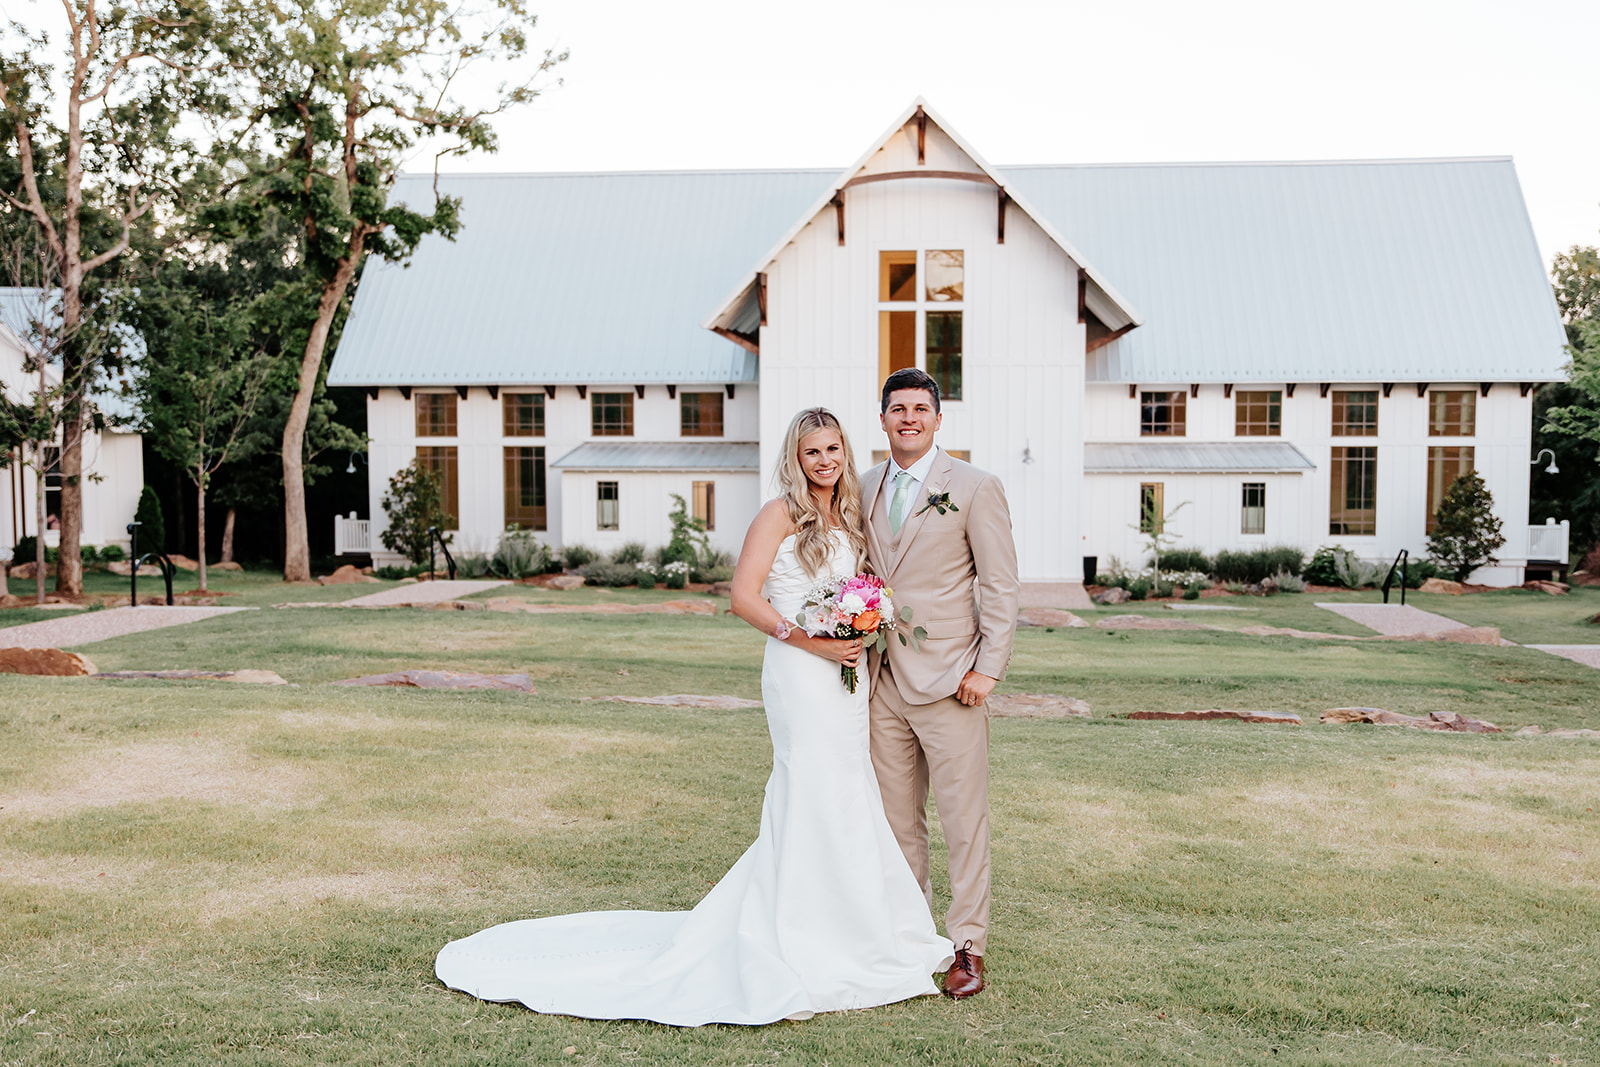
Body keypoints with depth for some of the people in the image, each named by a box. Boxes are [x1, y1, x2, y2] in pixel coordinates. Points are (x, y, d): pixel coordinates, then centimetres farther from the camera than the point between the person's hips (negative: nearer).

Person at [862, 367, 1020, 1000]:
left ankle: (968, 946, 12)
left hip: (949, 681, -5)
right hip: (883, 680, 5)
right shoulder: (866, 489, 12)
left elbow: (1002, 586, -5)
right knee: (896, 817, 11)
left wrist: (988, 668, -11)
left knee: (963, 818, 0)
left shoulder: (975, 488, -4)